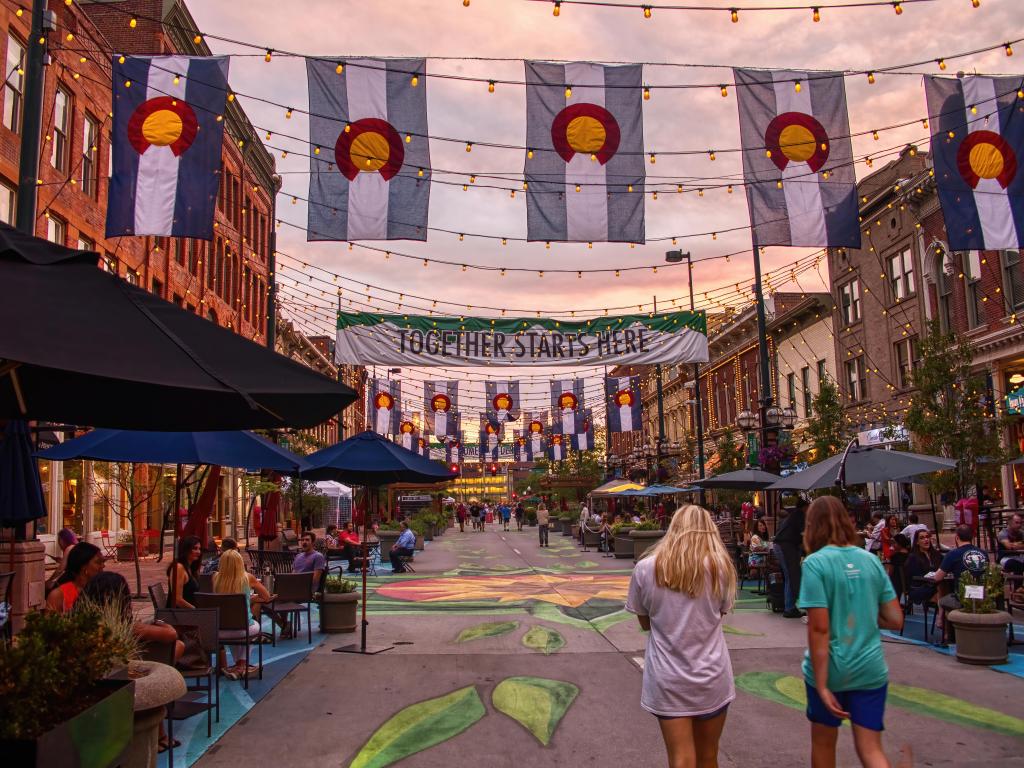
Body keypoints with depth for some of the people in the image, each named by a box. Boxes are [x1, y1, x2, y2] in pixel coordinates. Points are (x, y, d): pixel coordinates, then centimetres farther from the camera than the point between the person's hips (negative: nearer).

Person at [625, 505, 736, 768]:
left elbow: (645, 622, 3)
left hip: (667, 680, -1)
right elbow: (720, 614, 5)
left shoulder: (645, 568, -8)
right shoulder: (720, 566, -7)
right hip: (712, 677, 1)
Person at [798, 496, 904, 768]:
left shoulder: (816, 563, -14)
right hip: (870, 668, 4)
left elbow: (819, 628, -18)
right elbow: (895, 621, 4)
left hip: (830, 668, -3)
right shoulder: (871, 560, 1)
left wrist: (821, 685, -16)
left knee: (823, 743, 18)